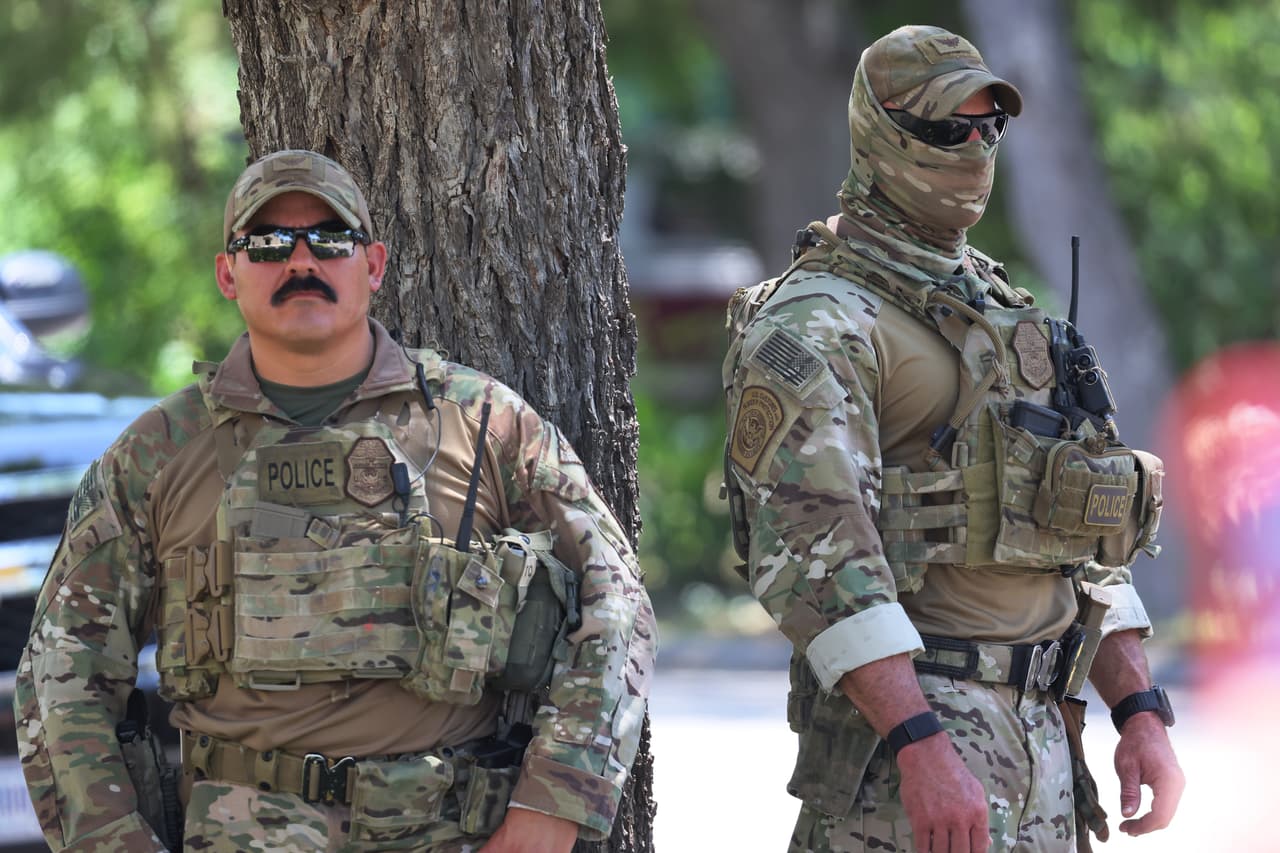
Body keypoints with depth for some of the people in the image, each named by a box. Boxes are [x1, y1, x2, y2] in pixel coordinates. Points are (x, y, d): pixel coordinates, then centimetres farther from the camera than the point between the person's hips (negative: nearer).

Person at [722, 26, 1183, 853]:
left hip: (1041, 726, 8)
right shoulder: (817, 325, -8)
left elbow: (1088, 533, 23)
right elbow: (814, 547, -19)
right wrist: (922, 744, -28)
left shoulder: (1006, 315, 20)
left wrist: (1142, 712, 11)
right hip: (897, 715, -8)